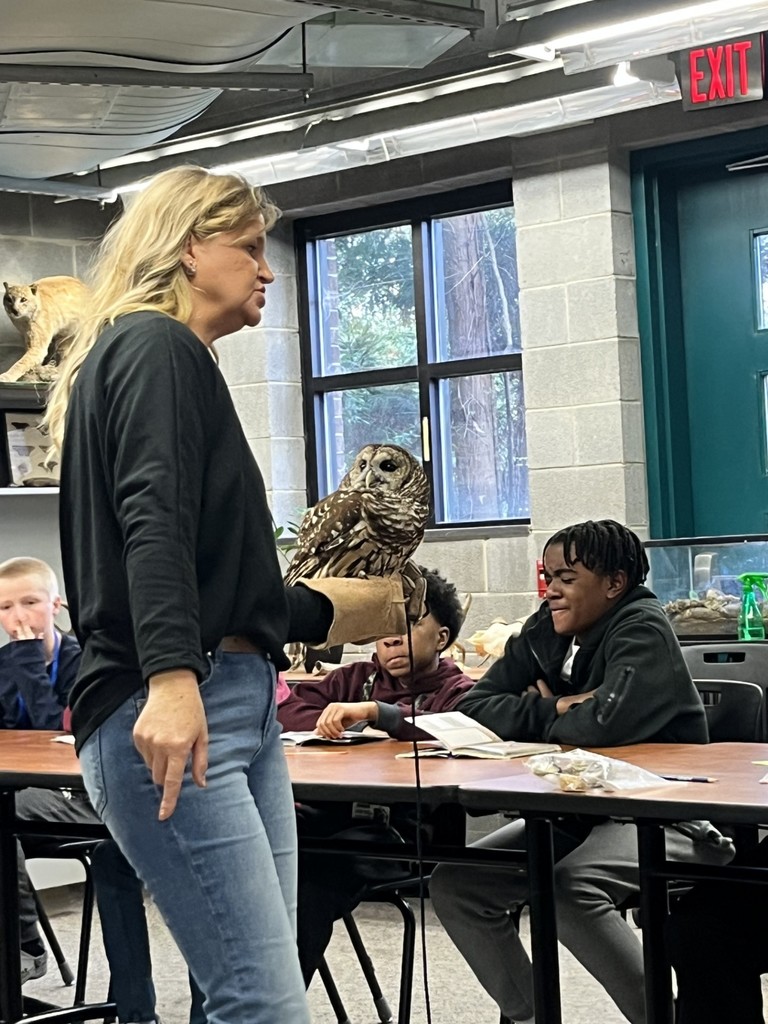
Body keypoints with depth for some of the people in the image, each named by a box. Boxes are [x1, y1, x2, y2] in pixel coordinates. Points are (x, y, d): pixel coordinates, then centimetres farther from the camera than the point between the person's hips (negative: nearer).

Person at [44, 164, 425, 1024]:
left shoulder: (169, 355, 26)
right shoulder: (157, 348, -3)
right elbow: (151, 523, -20)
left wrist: (330, 611, 36)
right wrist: (170, 676, -32)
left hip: (238, 704, 10)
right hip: (174, 713, -10)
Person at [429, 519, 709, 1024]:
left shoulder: (642, 630, -15)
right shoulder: (544, 632, 5)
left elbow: (609, 722, -31)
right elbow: (476, 707, 0)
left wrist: (542, 715, -10)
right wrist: (560, 709, -14)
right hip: (581, 809, 8)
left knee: (568, 888, -35)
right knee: (455, 883, -3)